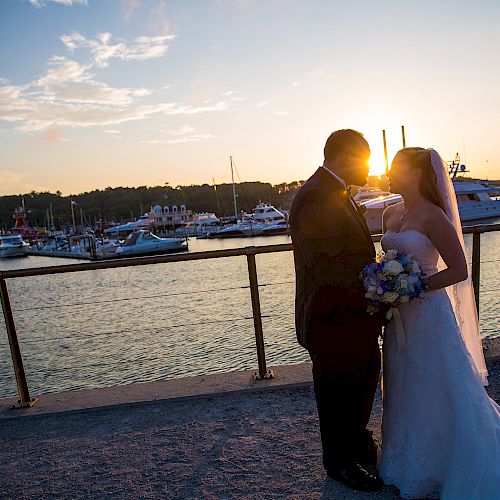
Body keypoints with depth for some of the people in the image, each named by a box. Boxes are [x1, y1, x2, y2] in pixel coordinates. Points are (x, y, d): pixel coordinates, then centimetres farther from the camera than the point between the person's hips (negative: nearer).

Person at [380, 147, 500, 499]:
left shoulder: (432, 217, -14)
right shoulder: (391, 214, 7)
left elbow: (459, 270, -16)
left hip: (427, 312, -7)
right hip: (399, 314, 7)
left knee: (434, 393, 8)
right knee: (405, 390, 18)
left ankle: (438, 470, 30)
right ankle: (410, 459, 39)